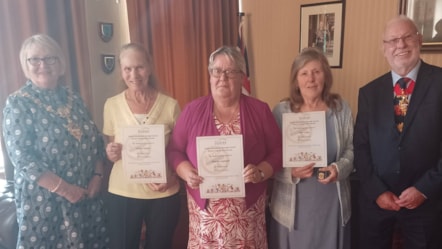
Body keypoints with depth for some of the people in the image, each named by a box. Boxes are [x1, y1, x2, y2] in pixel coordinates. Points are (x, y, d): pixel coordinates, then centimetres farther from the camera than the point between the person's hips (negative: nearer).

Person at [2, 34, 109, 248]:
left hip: (87, 195, 5)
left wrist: (97, 176, -6)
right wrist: (64, 188, -19)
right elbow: (21, 158, -16)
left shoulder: (72, 98, 6)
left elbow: (95, 140, 7)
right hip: (44, 200, -4)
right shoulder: (18, 103, -8)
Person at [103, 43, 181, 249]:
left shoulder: (170, 105, -8)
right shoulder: (112, 105, -3)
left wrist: (173, 177, -16)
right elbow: (110, 149, 9)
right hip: (122, 193, 1)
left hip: (163, 194, 0)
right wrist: (111, 153, -14)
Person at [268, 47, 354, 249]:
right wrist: (291, 172, -22)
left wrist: (339, 168, -14)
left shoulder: (341, 108, 0)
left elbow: (351, 149, 5)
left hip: (331, 202, 2)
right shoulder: (281, 111, -7)